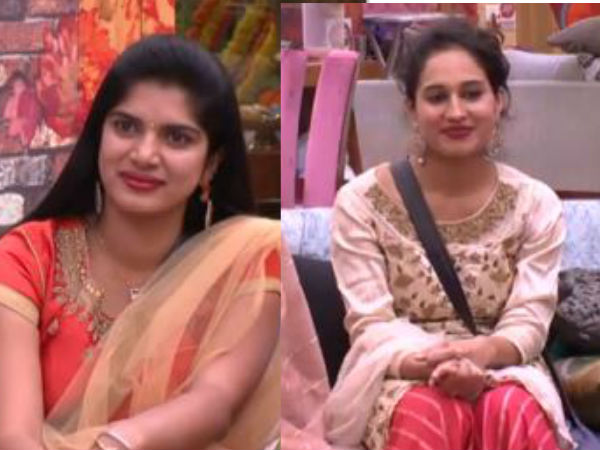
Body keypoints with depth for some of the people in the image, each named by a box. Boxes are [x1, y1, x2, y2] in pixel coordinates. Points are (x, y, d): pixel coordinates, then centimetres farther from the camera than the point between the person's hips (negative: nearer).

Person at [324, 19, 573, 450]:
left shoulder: (536, 204, 3)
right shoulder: (361, 201, -2)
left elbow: (528, 323, -2)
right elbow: (371, 325, -6)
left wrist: (481, 353, -27)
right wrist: (431, 362, -29)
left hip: (503, 371, 2)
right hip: (402, 379, -1)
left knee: (516, 414, -35)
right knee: (428, 414, -37)